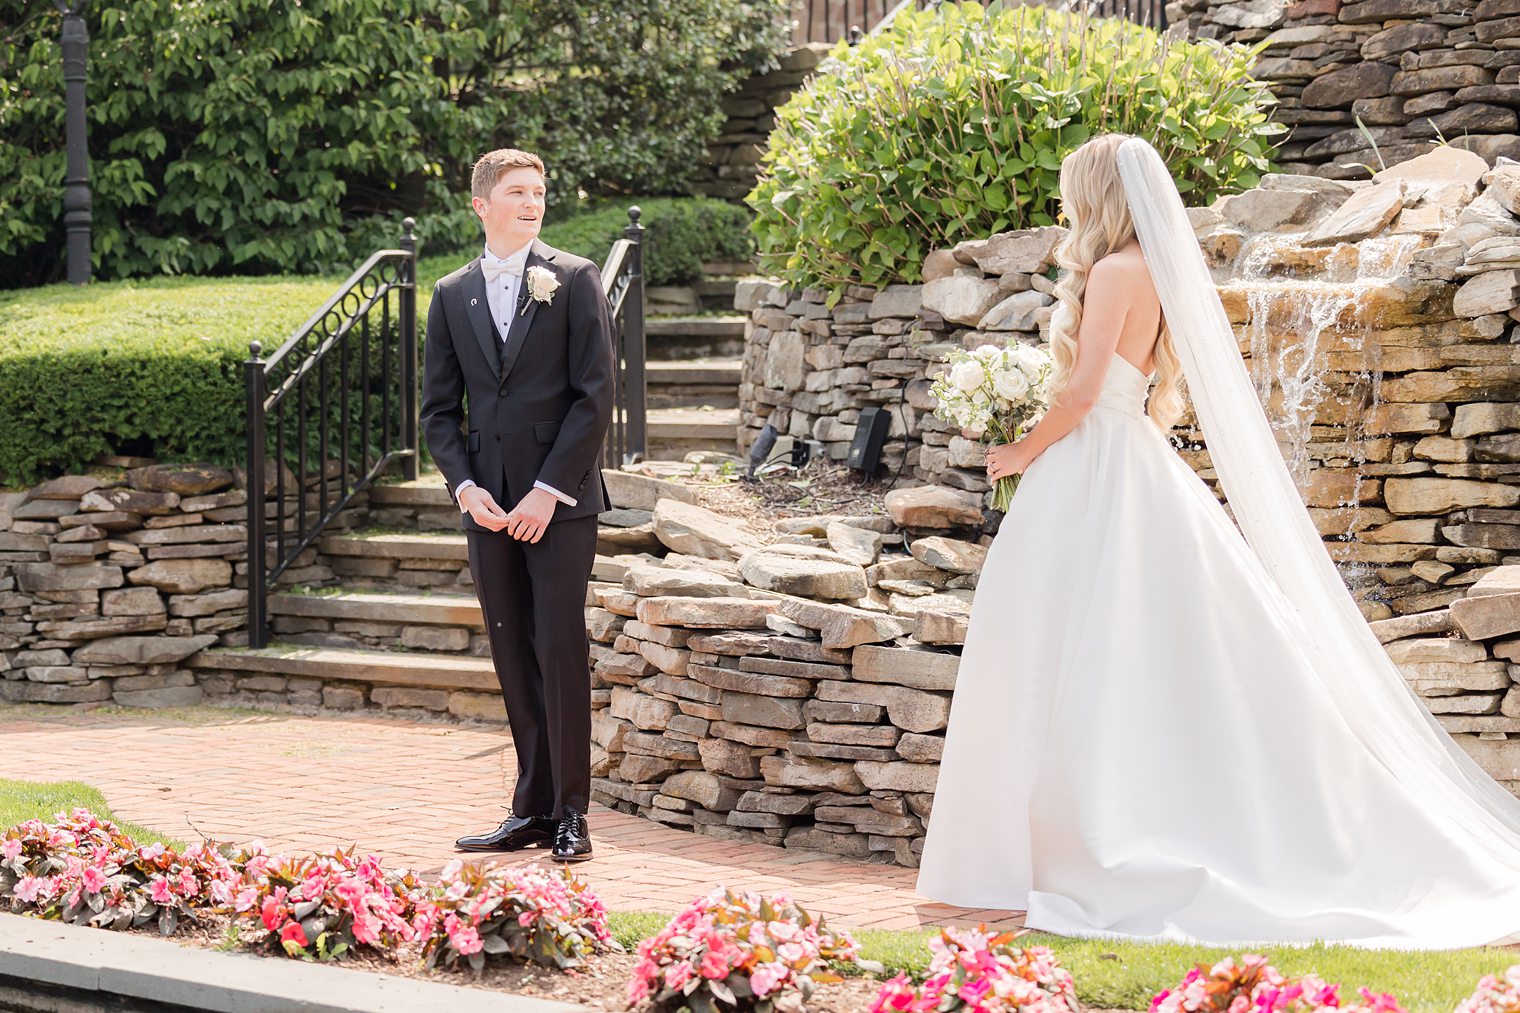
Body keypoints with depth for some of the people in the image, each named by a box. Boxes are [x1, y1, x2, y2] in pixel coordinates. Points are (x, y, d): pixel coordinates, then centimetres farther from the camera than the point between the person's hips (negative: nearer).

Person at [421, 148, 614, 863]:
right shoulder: (452, 294, 11)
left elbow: (595, 395, -5)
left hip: (560, 501, -4)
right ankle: (532, 809, 14)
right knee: (513, 659, 7)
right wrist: (465, 486, -4)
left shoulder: (574, 281, 0)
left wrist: (548, 489, -12)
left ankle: (570, 814, 0)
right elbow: (440, 407, 12)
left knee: (560, 651, -6)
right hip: (488, 503, 4)